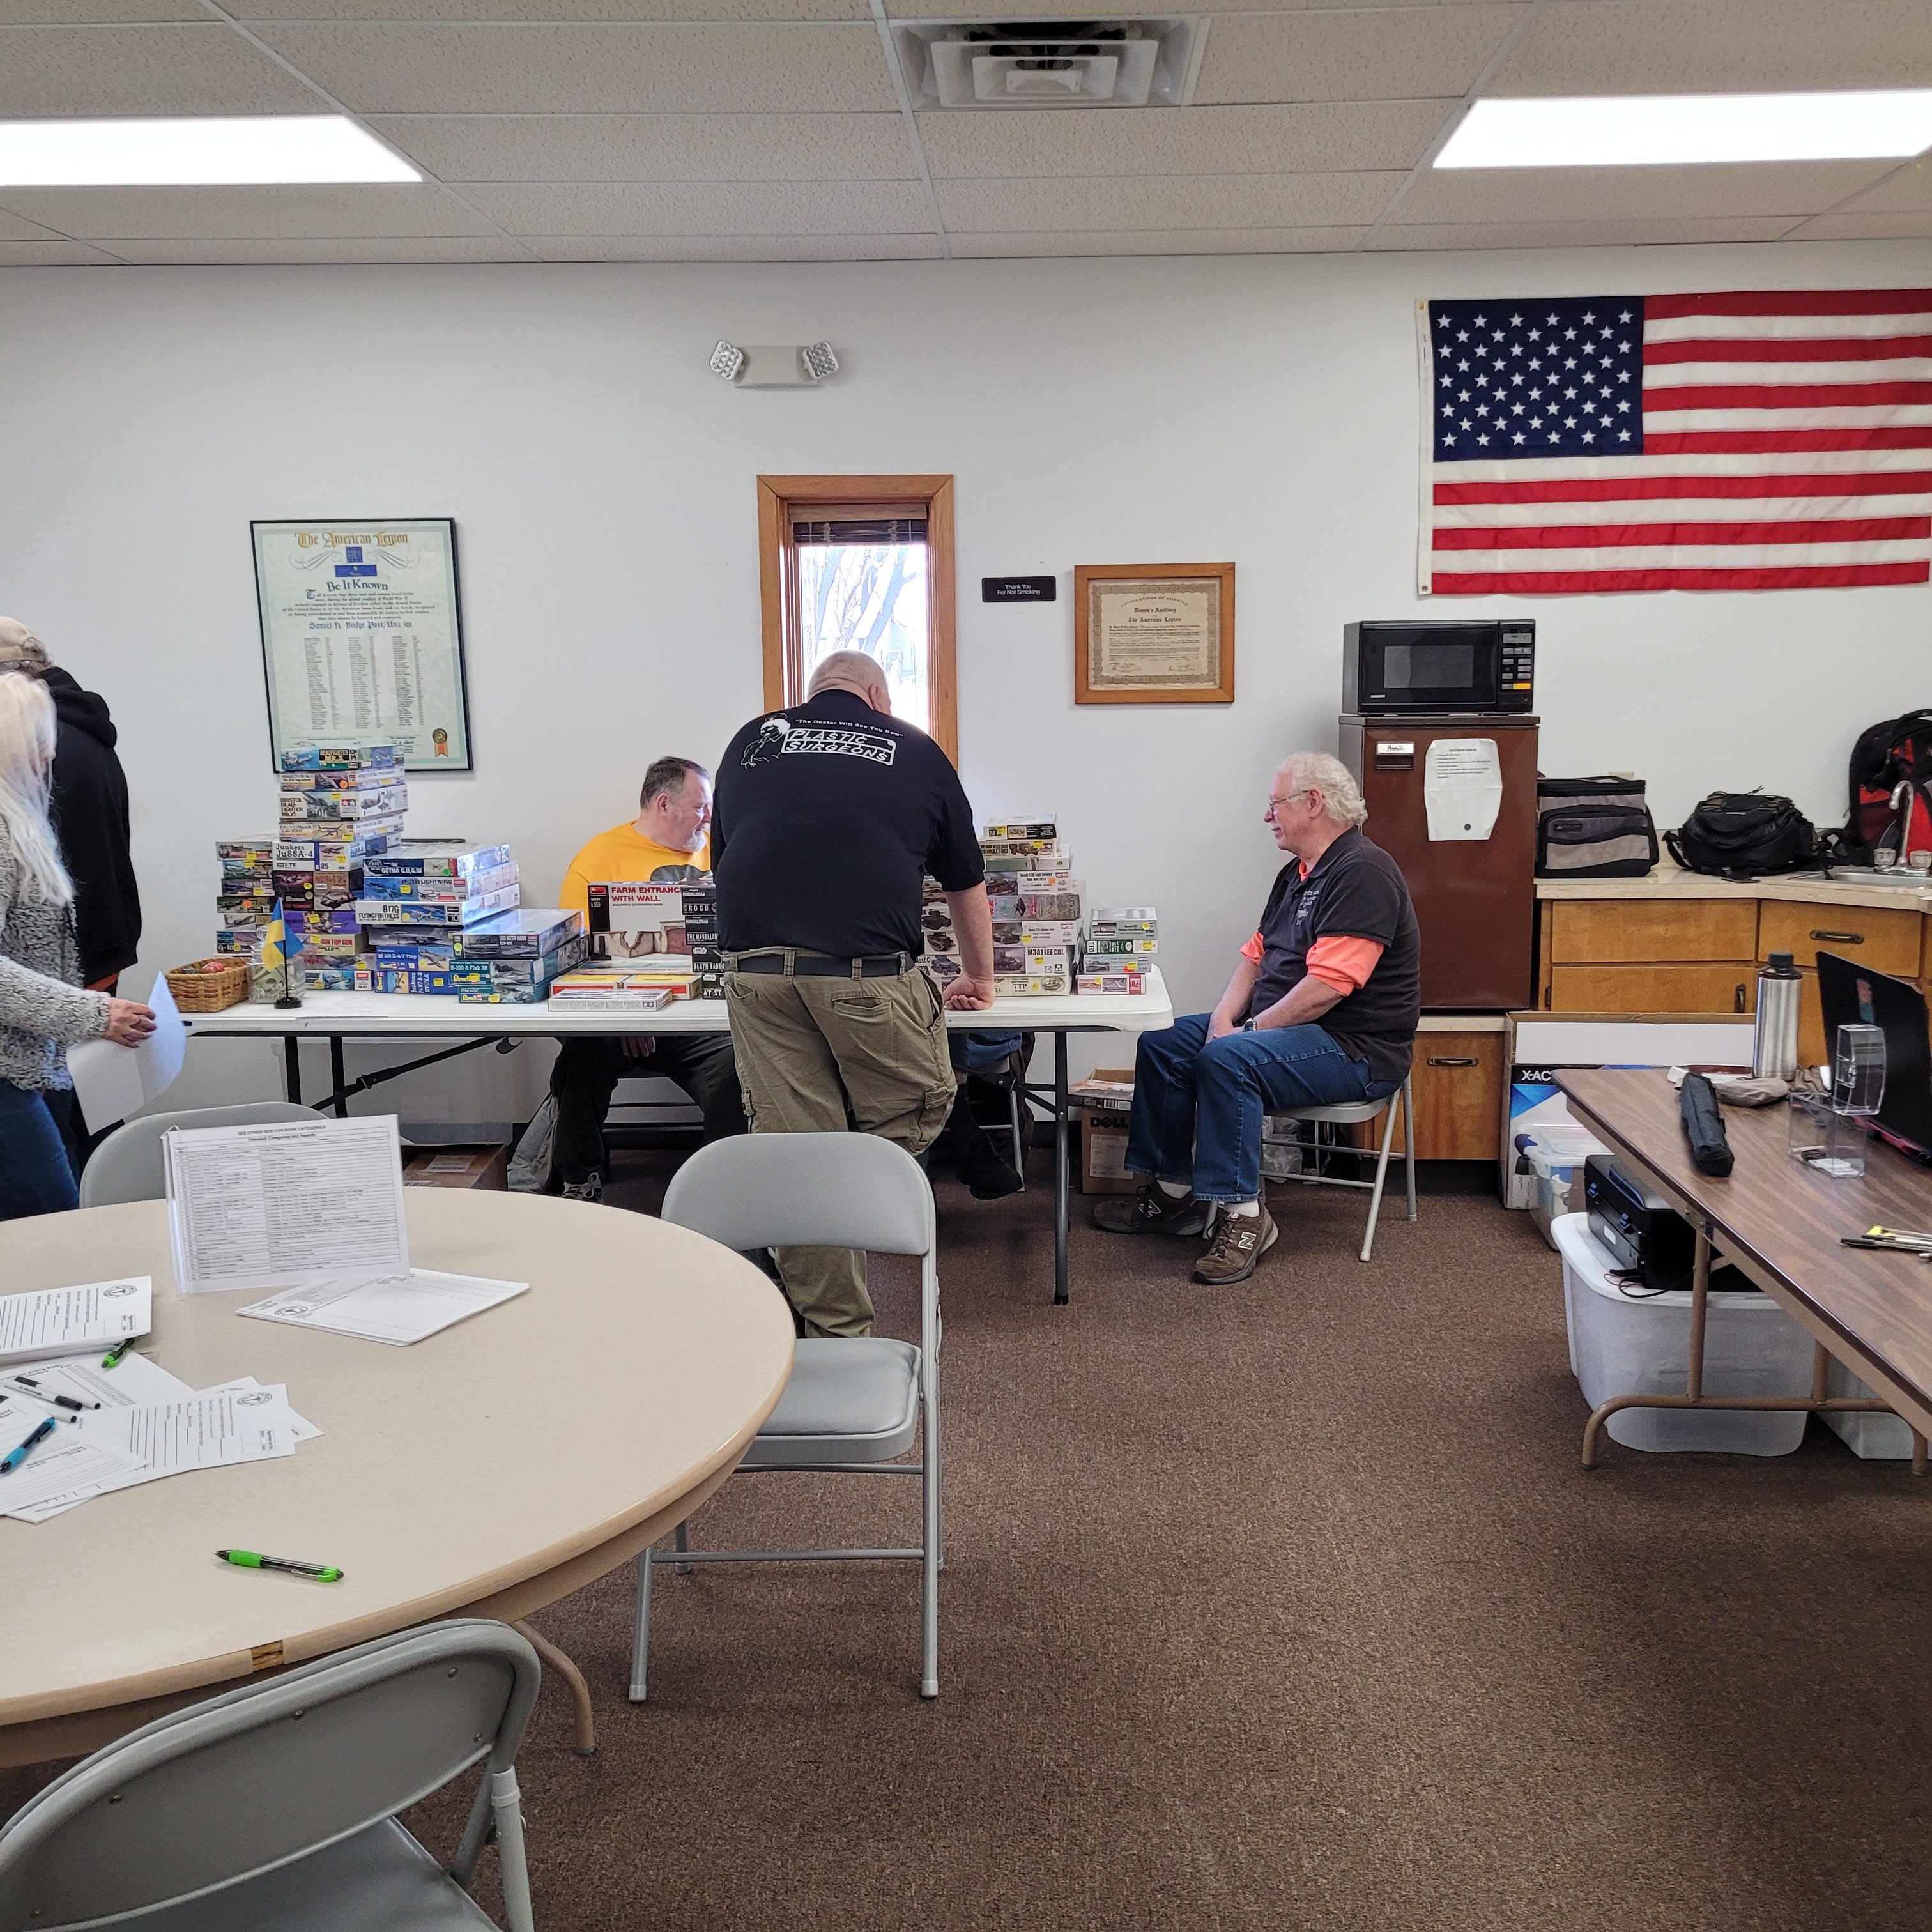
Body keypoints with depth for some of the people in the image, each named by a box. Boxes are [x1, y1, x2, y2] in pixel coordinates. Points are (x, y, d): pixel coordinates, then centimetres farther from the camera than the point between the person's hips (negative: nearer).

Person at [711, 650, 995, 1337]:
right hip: (865, 971, -3)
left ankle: (835, 1334, 15)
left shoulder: (750, 741, 22)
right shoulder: (914, 750, 18)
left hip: (754, 967, 3)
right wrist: (978, 977, 42)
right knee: (916, 1112, 16)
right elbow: (966, 883, 27)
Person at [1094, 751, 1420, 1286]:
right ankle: (1175, 1191, 9)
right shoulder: (1297, 874, 15)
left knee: (1227, 1060, -33)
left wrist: (1248, 1031, -18)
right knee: (1161, 1044, 3)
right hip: (1283, 1027, 11)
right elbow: (1256, 954, 15)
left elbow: (1327, 986, -26)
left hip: (1355, 1047, -10)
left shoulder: (1362, 873, -18)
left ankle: (1242, 1212, -24)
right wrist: (1224, 1019, -3)